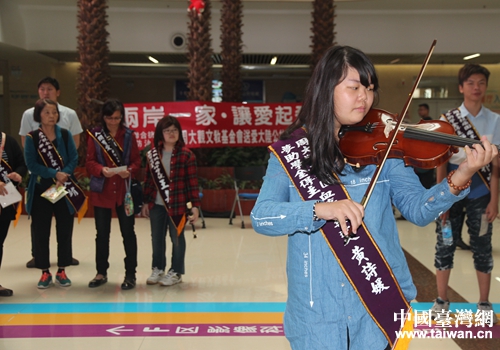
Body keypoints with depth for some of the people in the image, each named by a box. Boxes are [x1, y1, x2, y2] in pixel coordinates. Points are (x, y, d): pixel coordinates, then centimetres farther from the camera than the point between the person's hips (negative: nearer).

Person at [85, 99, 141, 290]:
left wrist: (130, 171, -19)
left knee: (128, 232, 3)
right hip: (101, 191, 0)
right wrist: (101, 170, -21)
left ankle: (130, 274, 13)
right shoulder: (94, 135, 1)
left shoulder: (128, 135, 2)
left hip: (124, 190, 0)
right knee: (102, 233, 10)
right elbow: (89, 162, -1)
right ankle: (101, 273, 24)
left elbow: (137, 161, 1)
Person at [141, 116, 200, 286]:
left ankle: (176, 272, 22)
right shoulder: (153, 154, 5)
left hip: (177, 205, -4)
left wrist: (195, 205, -11)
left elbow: (192, 181, -8)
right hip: (157, 204, 4)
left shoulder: (186, 154, -8)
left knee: (177, 237, 9)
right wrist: (146, 202, 9)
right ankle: (158, 269, 31)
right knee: (156, 237, 14)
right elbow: (149, 179, 9)